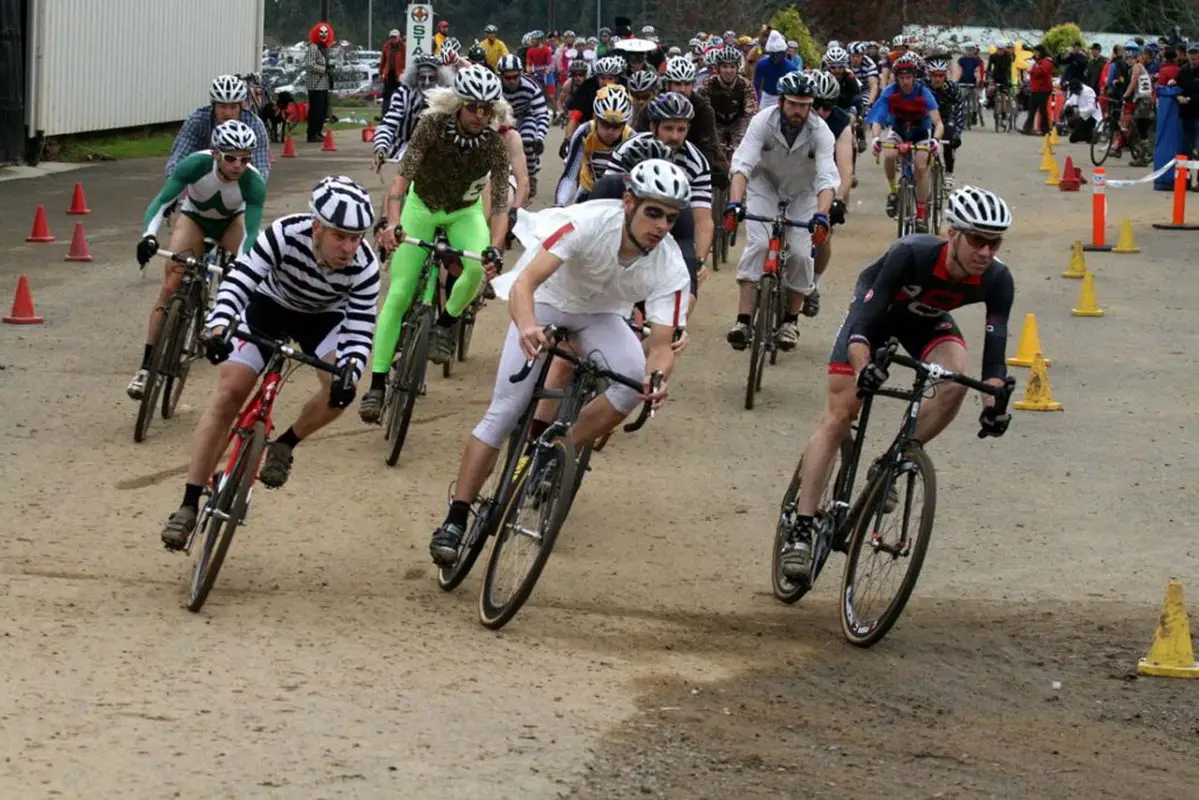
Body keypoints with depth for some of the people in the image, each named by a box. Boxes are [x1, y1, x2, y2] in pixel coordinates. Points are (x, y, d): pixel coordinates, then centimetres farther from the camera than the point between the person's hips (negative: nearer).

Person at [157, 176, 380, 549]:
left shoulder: (365, 267, -32)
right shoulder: (285, 234, -36)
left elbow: (359, 332, -30)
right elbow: (237, 281, -40)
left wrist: (349, 374, -49)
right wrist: (218, 325, -58)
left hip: (323, 318, 1)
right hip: (269, 306, -1)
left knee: (339, 391, -25)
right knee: (229, 392, -14)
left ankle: (283, 446, 6)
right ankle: (189, 506, -7)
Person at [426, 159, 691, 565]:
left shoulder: (670, 268, -26)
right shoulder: (590, 222, -35)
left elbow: (661, 345, -26)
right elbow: (525, 283, -42)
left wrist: (657, 375, -50)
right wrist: (527, 328, -62)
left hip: (601, 315, 3)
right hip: (546, 301, -3)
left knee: (635, 380, -27)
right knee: (504, 413, -13)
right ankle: (455, 520, -6)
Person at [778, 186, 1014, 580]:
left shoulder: (997, 280, -28)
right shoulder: (912, 253, -39)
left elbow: (995, 346, -27)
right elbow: (864, 319, -40)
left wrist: (993, 404, -42)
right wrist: (863, 368, -57)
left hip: (927, 321, 3)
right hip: (875, 310, -3)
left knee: (956, 382, -28)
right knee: (838, 417, -11)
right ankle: (801, 529, -7)